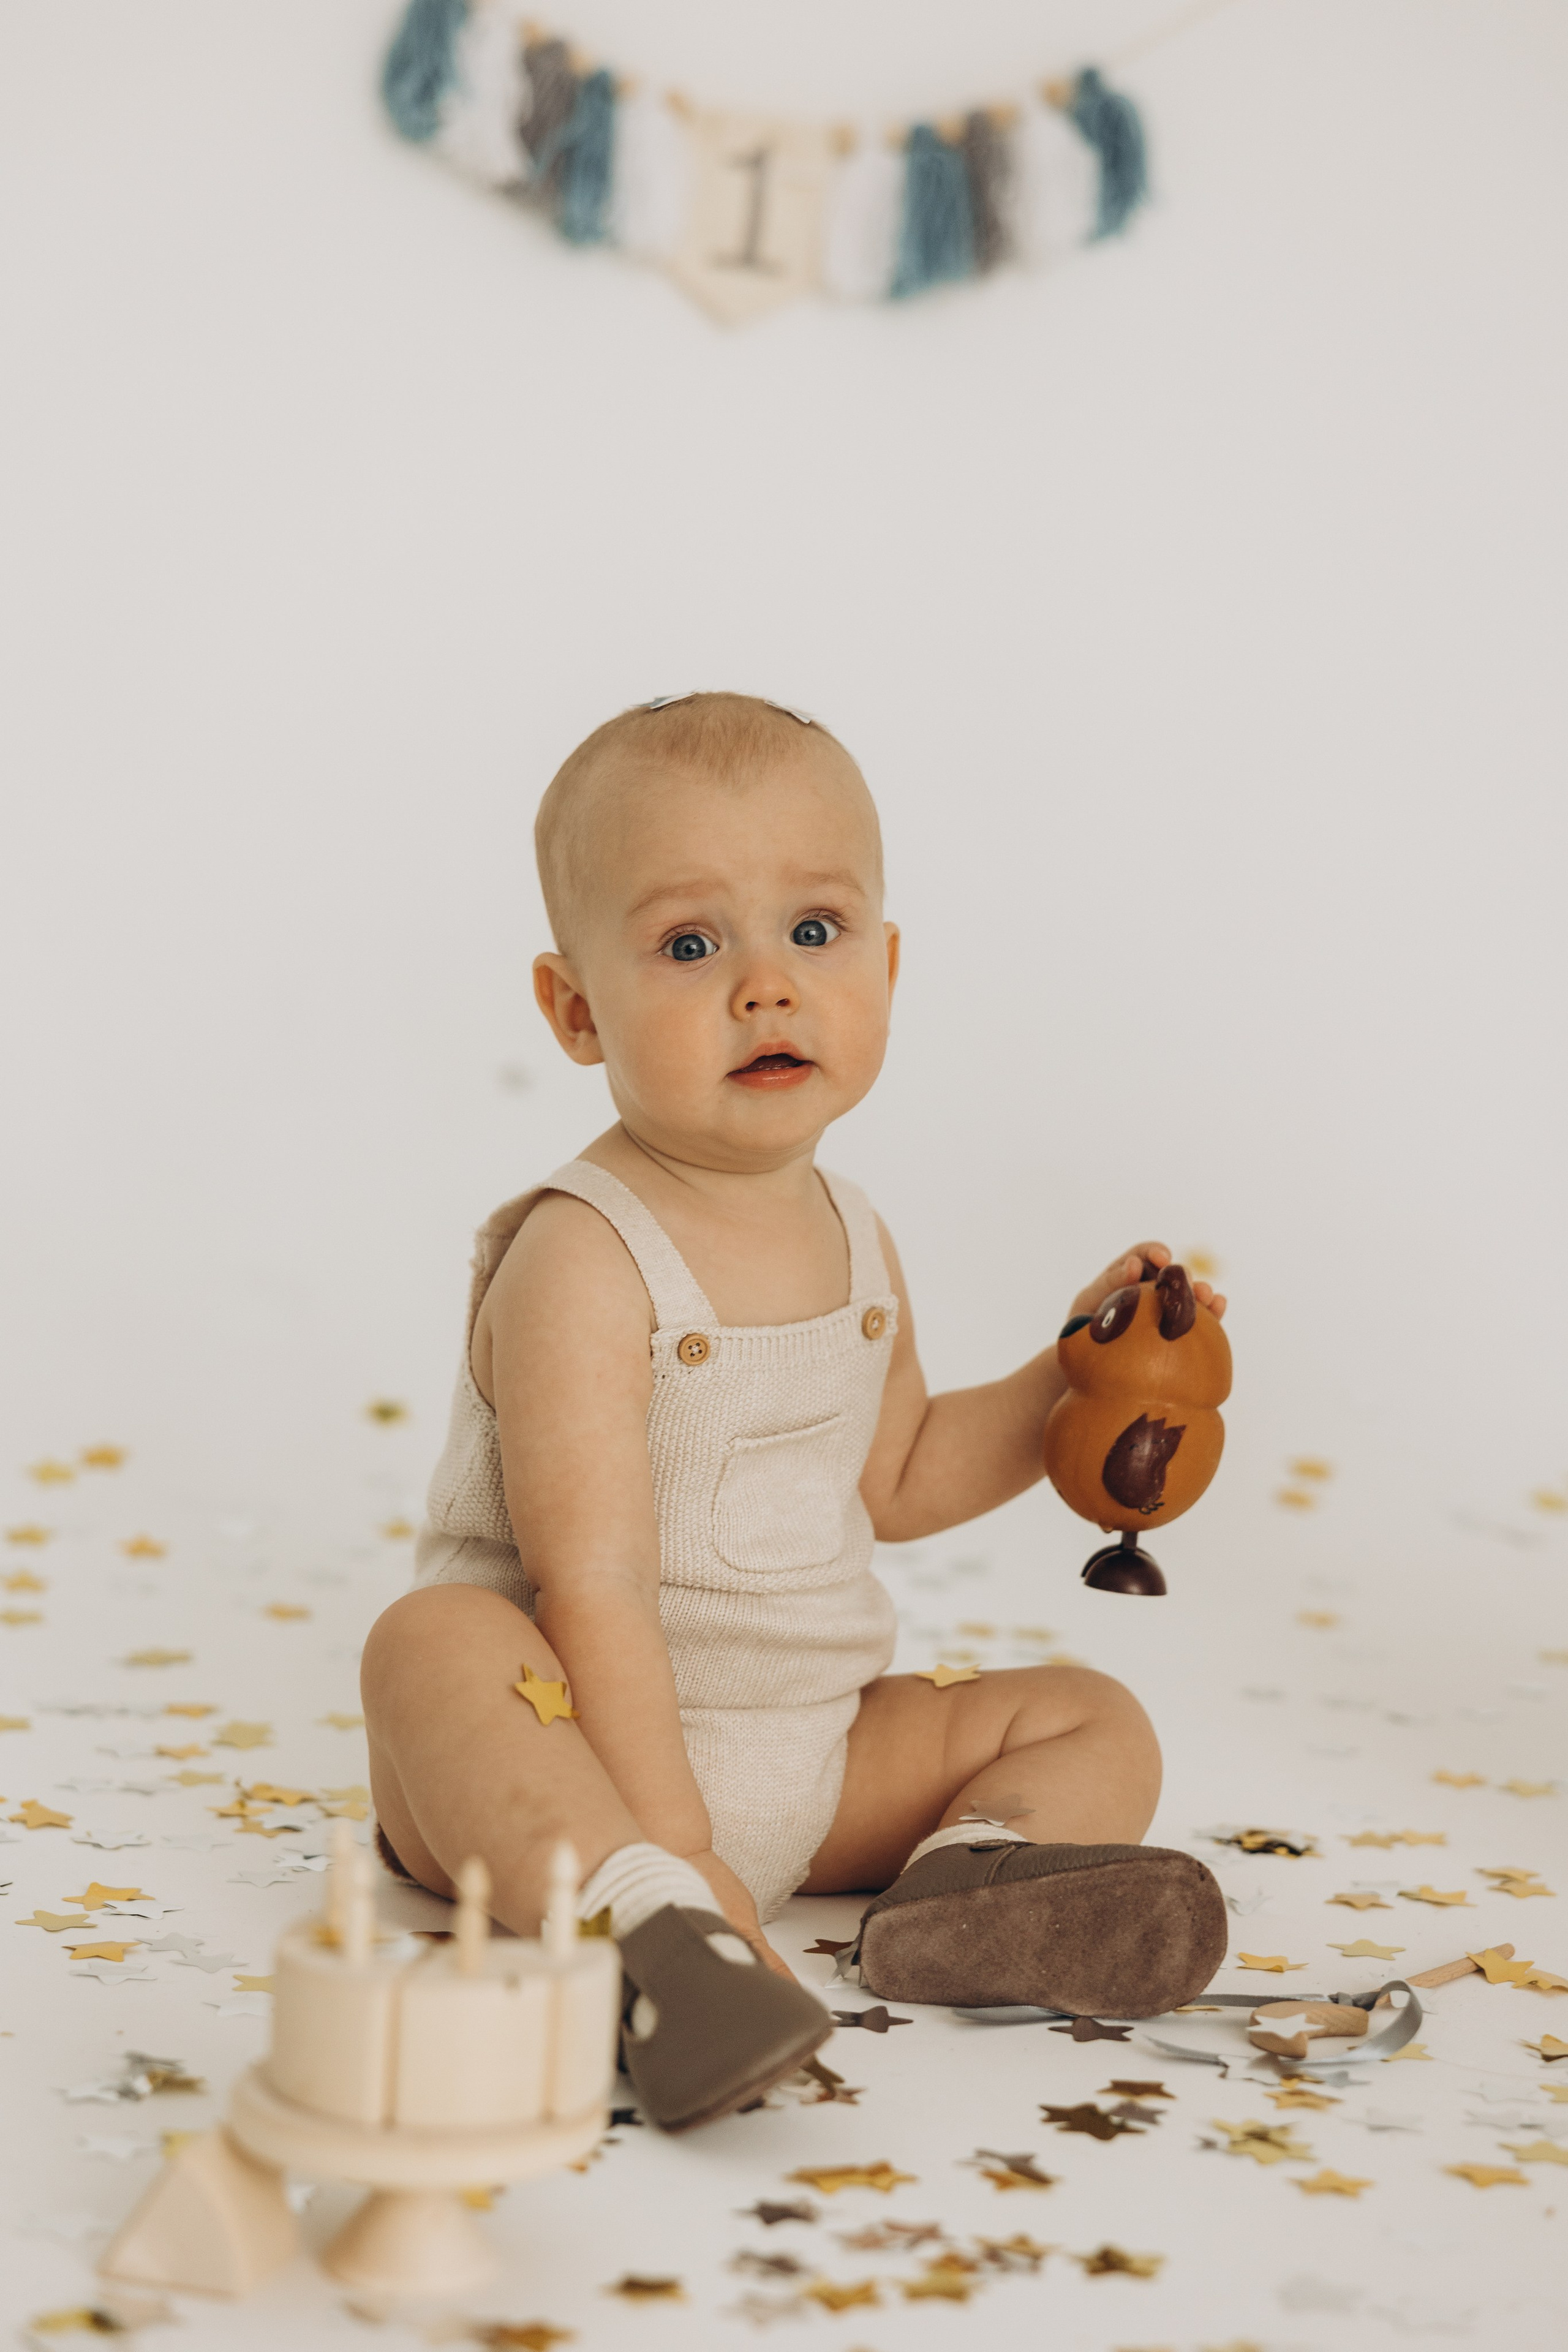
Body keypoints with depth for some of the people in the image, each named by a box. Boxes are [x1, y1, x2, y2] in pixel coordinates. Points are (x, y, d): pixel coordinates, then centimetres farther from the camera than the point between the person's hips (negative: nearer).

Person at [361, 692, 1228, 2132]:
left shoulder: (857, 1242, 6)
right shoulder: (582, 1258, -20)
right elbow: (594, 1587, -26)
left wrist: (1078, 1374, 11)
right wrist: (666, 1853, -32)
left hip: (820, 1766, 8)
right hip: (591, 1744, -7)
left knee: (1099, 1725, 4)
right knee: (436, 1643, -35)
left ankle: (971, 1880, -28)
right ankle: (658, 1932, -55)